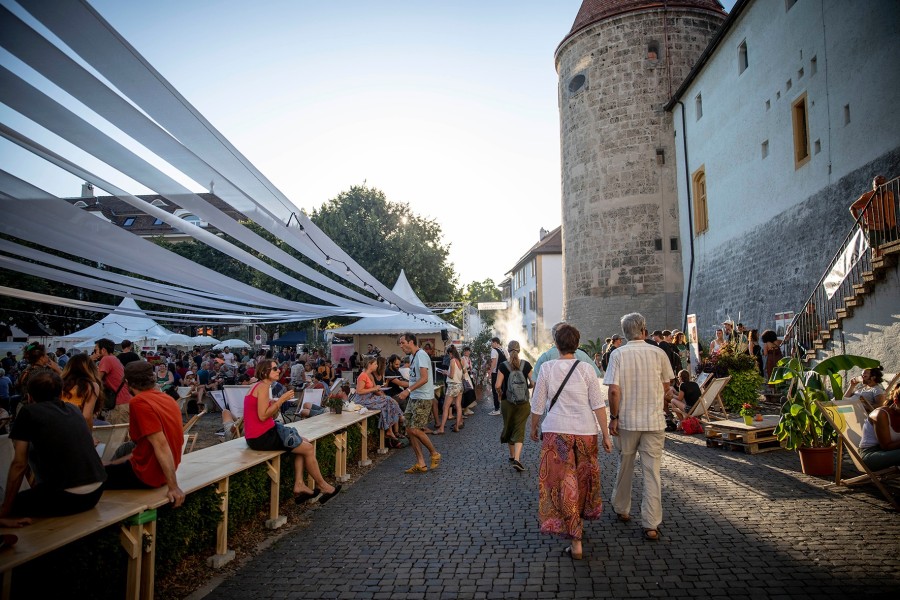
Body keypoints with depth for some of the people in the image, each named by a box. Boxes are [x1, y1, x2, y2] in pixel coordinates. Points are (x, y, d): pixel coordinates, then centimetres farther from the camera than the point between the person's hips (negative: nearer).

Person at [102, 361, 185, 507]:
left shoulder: (139, 402, -22)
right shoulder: (167, 398, 2)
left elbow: (161, 445, -27)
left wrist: (173, 487, -26)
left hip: (146, 473, -8)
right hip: (162, 468, 8)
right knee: (110, 466, 27)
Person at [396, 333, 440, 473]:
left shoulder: (421, 355, -15)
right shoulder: (413, 356, 15)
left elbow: (424, 378, -24)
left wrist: (408, 390, -29)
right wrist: (408, 392, 16)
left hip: (423, 398, -10)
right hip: (413, 398, 10)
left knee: (415, 430, -9)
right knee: (409, 430, 6)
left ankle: (435, 454, 12)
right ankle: (420, 463, 12)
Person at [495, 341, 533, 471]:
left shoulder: (503, 366, -8)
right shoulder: (526, 365, -6)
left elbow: (498, 386, -11)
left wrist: (500, 393, 9)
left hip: (507, 402, 0)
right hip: (523, 403, 0)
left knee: (509, 427, 18)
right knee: (519, 430, 3)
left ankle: (512, 456, 31)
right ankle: (517, 459, -13)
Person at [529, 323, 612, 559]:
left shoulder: (547, 368, -6)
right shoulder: (586, 368, -4)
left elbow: (537, 404, -2)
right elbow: (598, 405, -5)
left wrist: (534, 428, 14)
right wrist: (606, 435, 2)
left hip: (556, 432, -2)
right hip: (585, 431, 2)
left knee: (564, 482, 6)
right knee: (583, 478, 20)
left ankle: (576, 541, 6)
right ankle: (579, 526, 39)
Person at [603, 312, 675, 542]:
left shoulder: (618, 354, -8)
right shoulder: (658, 353, -4)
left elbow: (614, 390, -13)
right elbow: (666, 387, 7)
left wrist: (614, 417, -3)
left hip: (627, 420, 0)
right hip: (654, 420, 0)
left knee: (625, 466, 17)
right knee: (652, 472, 5)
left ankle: (621, 510, 34)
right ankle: (651, 525, 6)